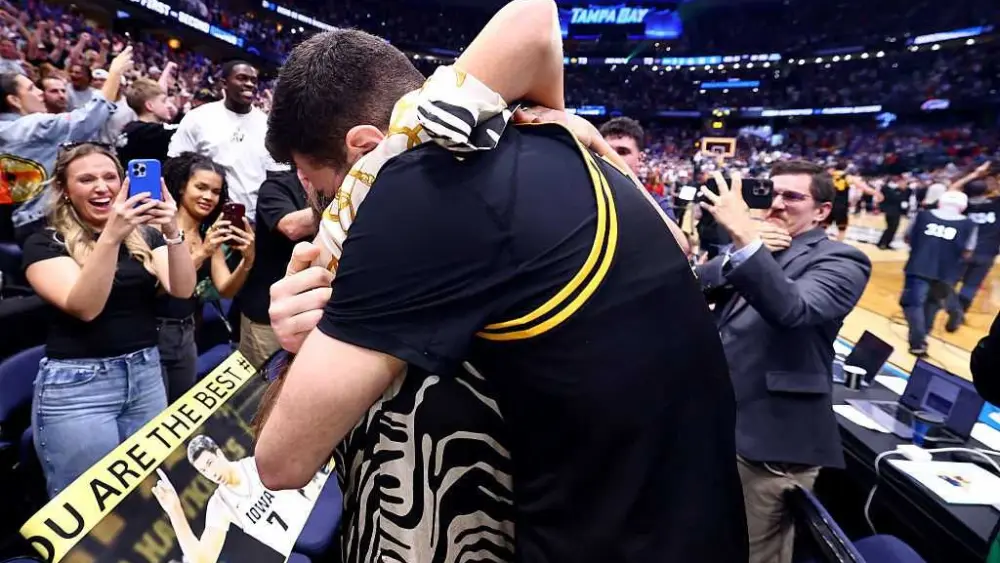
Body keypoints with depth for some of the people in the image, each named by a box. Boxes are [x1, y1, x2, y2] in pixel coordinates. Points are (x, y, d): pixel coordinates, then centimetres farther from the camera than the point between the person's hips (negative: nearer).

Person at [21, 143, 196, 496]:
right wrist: (111, 236, -31)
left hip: (146, 375, 4)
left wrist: (173, 234, -25)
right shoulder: (45, 243, -3)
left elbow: (182, 290, -9)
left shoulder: (144, 235, 7)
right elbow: (84, 306, -20)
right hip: (76, 385, -3)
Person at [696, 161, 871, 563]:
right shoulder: (757, 248, 13)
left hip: (771, 437, -6)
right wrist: (742, 247, -12)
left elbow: (793, 309, -29)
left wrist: (744, 237, -37)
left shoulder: (841, 261, -8)